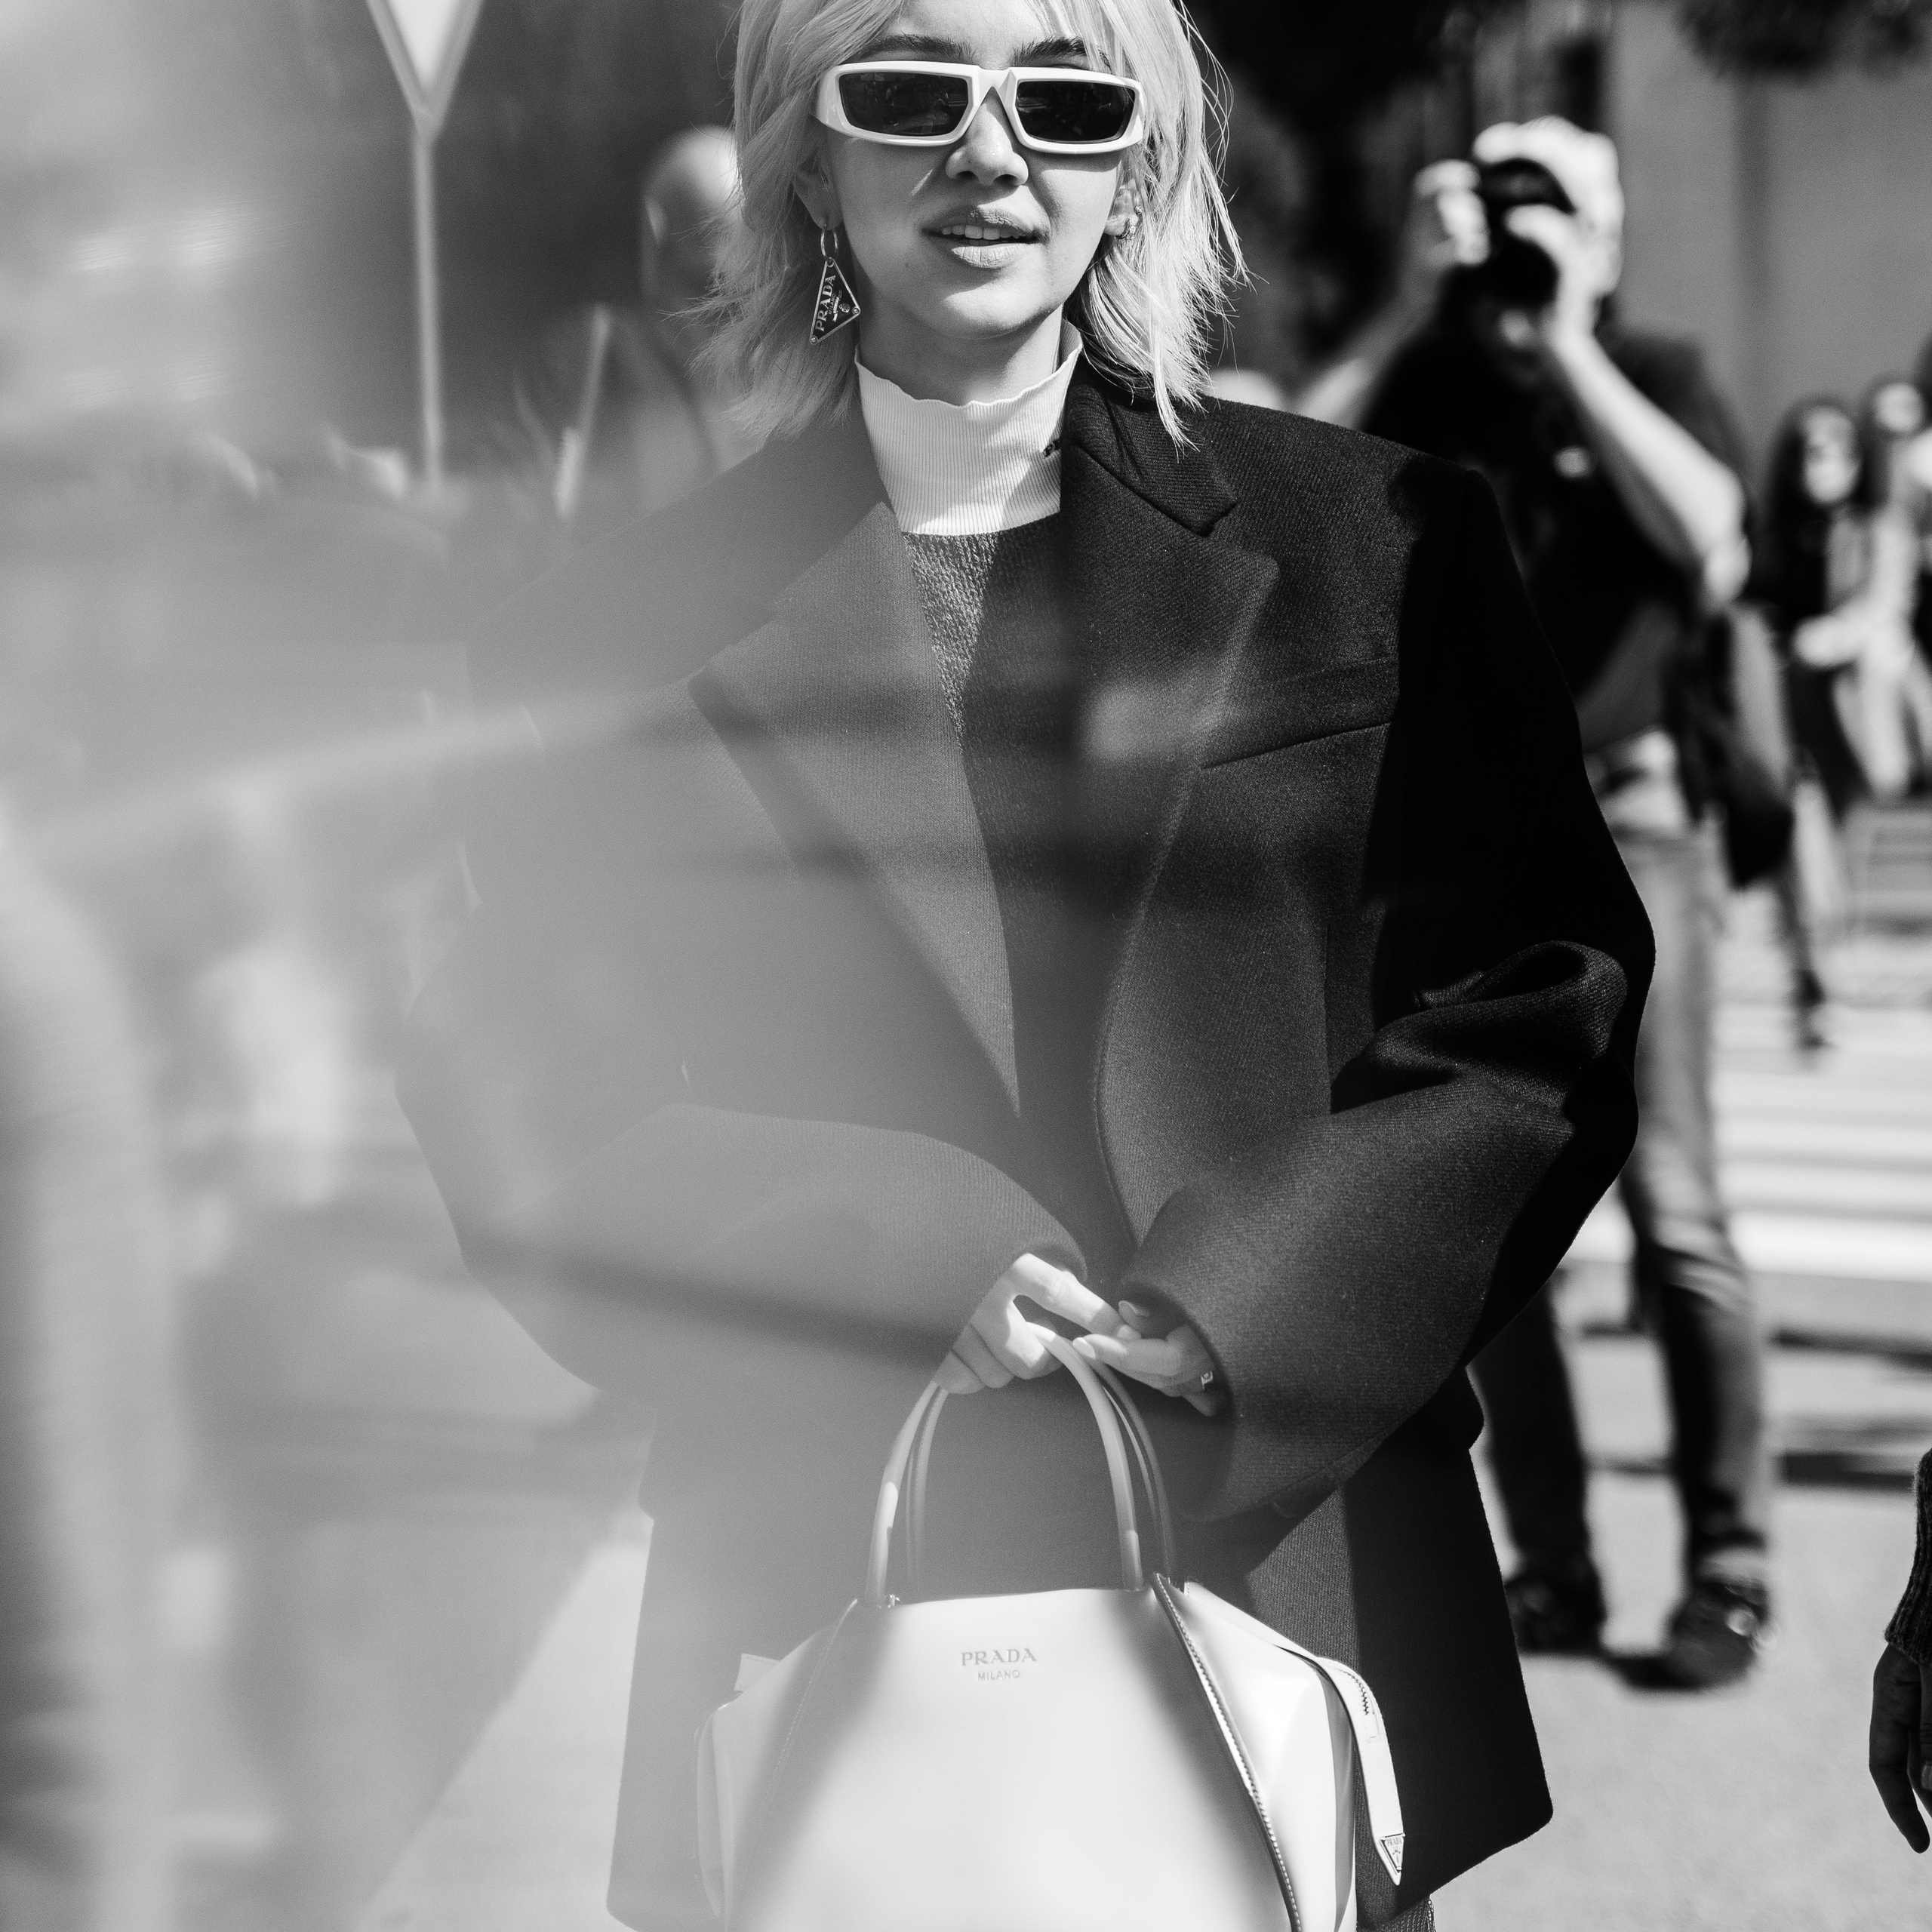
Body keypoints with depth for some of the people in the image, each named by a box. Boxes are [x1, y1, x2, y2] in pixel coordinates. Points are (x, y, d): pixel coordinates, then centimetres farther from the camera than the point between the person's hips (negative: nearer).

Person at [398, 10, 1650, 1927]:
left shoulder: (1376, 544, 4)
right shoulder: (620, 642, 2)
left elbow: (1539, 1003, 0)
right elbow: (526, 1136, 0)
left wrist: (1235, 1315, -14)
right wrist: (902, 1268, -16)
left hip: (1300, 1575, 1)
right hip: (822, 1630, 0)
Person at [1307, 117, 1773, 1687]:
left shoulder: (1654, 376, 2)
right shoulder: (1427, 385, 8)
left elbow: (1709, 541, -17)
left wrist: (1569, 352, -15)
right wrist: (1405, 320, -7)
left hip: (1625, 818, -3)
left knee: (1670, 1210, -6)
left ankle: (1731, 1567, 2)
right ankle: (1552, 1563, 13)